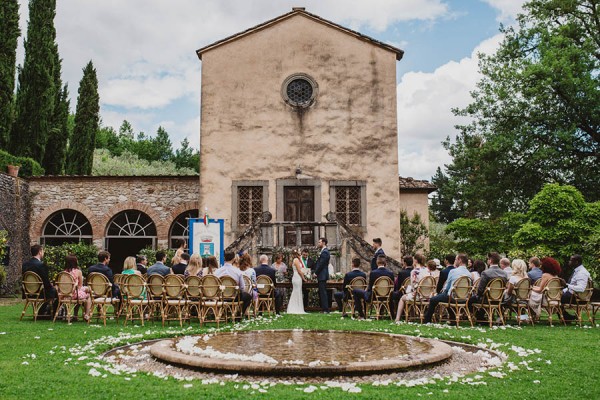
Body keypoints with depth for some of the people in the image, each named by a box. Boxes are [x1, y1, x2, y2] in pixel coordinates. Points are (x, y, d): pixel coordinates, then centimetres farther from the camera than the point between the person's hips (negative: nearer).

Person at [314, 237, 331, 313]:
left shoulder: (324, 252, -15)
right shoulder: (323, 251, 17)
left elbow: (321, 264, -18)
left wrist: (315, 272, -11)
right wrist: (315, 271, 12)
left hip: (322, 275, -10)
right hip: (321, 275, 10)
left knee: (323, 292, -8)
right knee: (321, 292, 12)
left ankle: (326, 309, -7)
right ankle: (323, 308, 15)